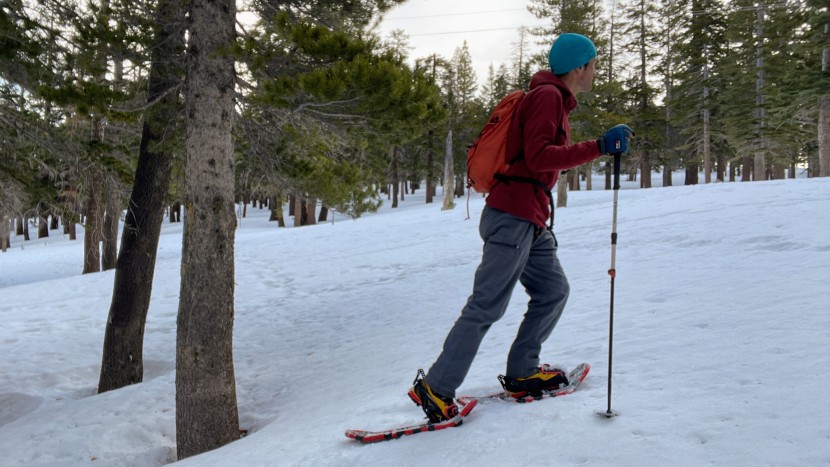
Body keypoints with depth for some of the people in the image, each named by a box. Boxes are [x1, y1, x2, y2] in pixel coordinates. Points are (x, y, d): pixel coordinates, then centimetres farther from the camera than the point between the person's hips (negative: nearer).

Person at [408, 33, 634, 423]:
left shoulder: (554, 100, 23)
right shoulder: (548, 96, -8)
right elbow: (538, 157, -20)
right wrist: (599, 147, -22)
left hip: (528, 221, 10)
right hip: (514, 217, -10)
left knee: (553, 290, 12)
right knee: (487, 306, -9)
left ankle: (521, 374, 18)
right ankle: (436, 387, -3)